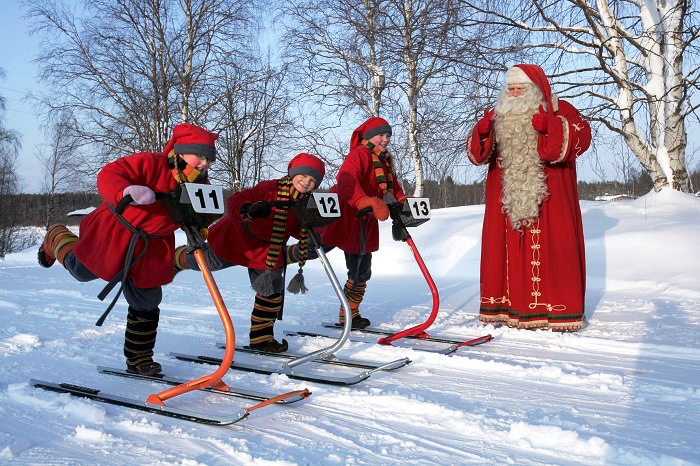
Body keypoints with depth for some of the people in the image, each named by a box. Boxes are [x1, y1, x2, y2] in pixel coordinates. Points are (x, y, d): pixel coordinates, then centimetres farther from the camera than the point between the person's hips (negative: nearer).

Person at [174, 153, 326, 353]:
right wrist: (249, 210, -53)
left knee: (272, 290, -1)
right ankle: (177, 259, 51)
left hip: (269, 251, 5)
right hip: (237, 239, -4)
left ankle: (261, 337, 16)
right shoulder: (270, 188, -28)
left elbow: (299, 230, 2)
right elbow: (235, 201, -32)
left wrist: (310, 235, -20)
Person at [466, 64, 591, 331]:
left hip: (548, 199, -3)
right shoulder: (499, 116, 15)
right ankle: (505, 306, 11)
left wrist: (551, 127, -29)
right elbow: (477, 154, 11)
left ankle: (558, 309, 3)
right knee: (505, 248, 3)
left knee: (551, 248, -5)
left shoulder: (559, 111, 4)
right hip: (506, 199, 4)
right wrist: (482, 133, -11)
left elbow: (582, 137, -12)